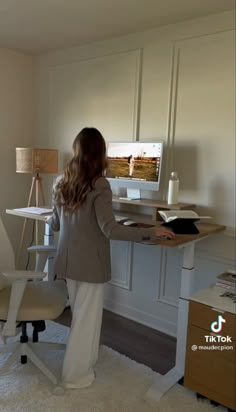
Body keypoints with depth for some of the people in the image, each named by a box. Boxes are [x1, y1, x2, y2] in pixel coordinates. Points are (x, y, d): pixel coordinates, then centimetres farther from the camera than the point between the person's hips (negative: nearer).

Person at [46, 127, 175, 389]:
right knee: (87, 316, 9)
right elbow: (110, 229, -24)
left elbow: (55, 224, 11)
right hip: (90, 262, -7)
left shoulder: (61, 183, 2)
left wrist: (48, 221, 36)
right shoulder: (99, 185, -18)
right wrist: (151, 232, -19)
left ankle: (82, 360, 41)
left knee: (79, 312, 22)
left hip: (68, 259, 7)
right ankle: (76, 375, 24)